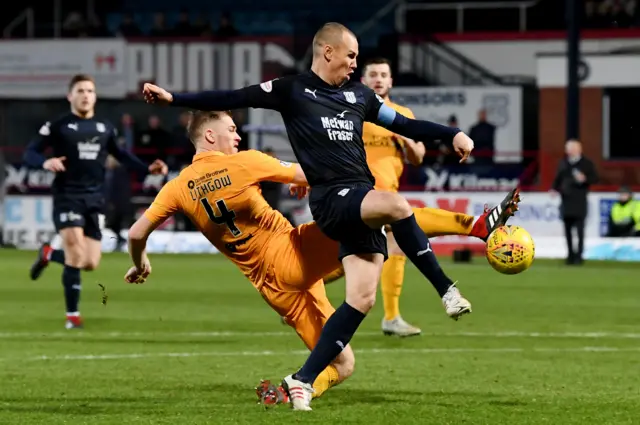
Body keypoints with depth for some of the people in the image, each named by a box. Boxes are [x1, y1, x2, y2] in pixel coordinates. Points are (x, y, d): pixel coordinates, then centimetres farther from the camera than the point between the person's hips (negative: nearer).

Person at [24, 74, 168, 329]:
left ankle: (48, 254, 30)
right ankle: (72, 314, -5)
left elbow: (120, 154, 25)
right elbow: (29, 154, -4)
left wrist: (148, 168, 11)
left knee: (90, 263, 0)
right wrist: (45, 162, -27)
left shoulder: (105, 128, 12)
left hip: (95, 199, 5)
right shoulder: (57, 127, -2)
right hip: (67, 196, -5)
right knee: (76, 255, -19)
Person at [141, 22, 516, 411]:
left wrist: (452, 134, 13)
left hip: (365, 203, 6)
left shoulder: (359, 95, 18)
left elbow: (405, 126, 24)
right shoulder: (292, 91, 2)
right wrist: (173, 98, -7)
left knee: (362, 298, -7)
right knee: (397, 205, -35)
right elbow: (232, 99, 0)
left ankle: (304, 380, 0)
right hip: (331, 199, -6)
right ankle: (447, 291, -25)